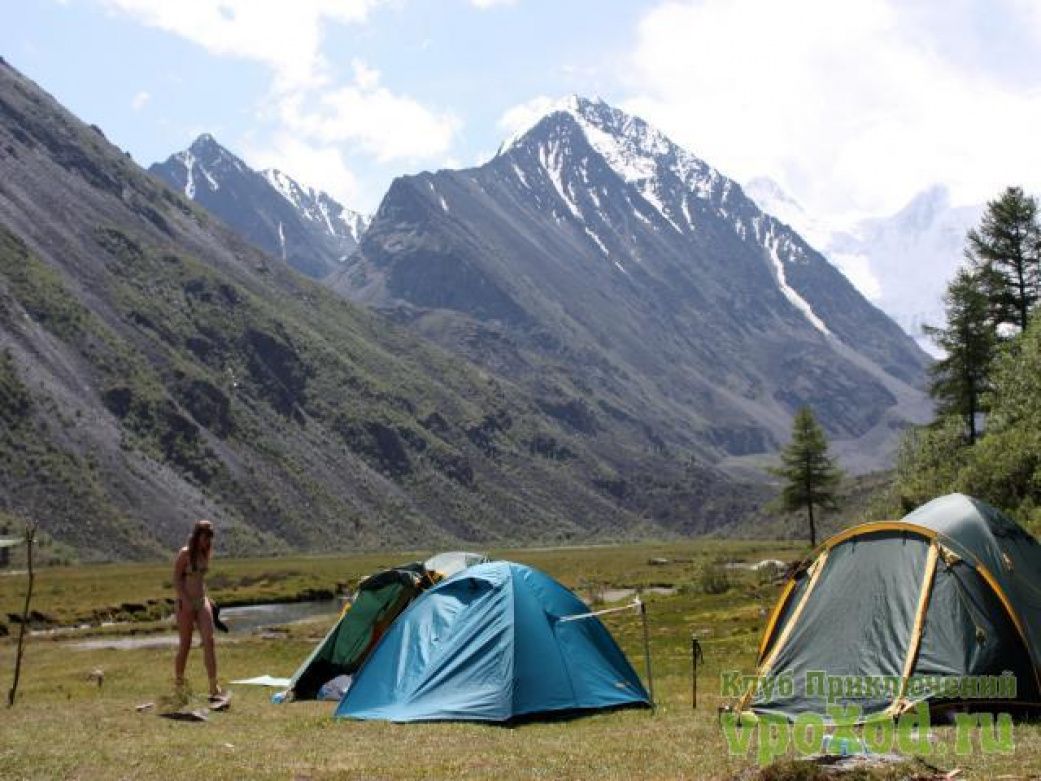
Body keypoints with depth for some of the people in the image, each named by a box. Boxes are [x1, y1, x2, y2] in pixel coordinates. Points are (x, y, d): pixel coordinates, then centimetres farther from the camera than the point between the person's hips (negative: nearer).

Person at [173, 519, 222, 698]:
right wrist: (185, 600, -19)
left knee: (209, 641, -6)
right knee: (185, 644, 2)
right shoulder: (185, 553, -9)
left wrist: (206, 597, 12)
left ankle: (214, 687, -8)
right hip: (186, 604, -5)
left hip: (202, 602, 5)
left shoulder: (206, 553, 9)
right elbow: (176, 578, -11)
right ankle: (178, 683, 19)